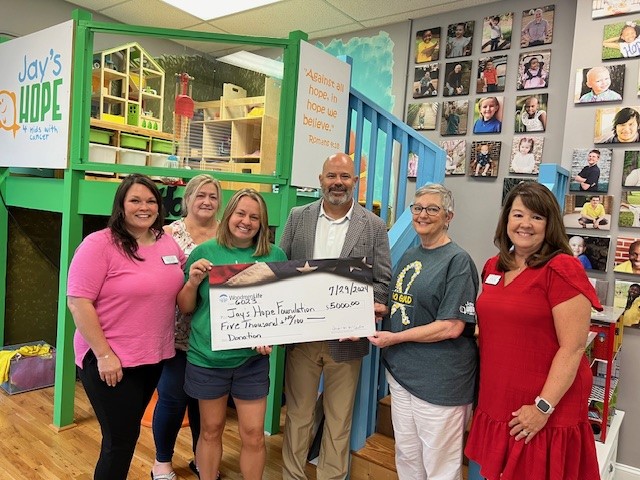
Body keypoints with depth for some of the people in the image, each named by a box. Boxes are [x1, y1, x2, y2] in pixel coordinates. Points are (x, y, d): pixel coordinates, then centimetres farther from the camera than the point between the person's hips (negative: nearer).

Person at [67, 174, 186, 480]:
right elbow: (78, 302, -18)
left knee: (129, 433, 22)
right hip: (110, 360, -6)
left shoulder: (168, 243, 4)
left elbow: (177, 288, 19)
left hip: (154, 357, 6)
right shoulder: (99, 244, -15)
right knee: (121, 440, 6)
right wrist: (104, 354, -20)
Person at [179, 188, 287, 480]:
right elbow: (184, 308, 1)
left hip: (252, 359, 0)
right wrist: (193, 282, -17)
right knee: (211, 430, 16)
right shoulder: (204, 252, -4)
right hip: (207, 357, 0)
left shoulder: (275, 256, -3)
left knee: (253, 434, 8)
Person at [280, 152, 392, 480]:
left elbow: (382, 281, -2)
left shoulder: (374, 226, -3)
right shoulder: (298, 217, 2)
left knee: (339, 419, 14)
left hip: (346, 337, -1)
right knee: (297, 413, 16)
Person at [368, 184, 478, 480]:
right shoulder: (409, 256, 11)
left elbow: (451, 327, -19)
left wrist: (394, 338, -16)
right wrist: (385, 310, 2)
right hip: (401, 370, 7)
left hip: (439, 380, -7)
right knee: (406, 456, 20)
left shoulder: (457, 261, -13)